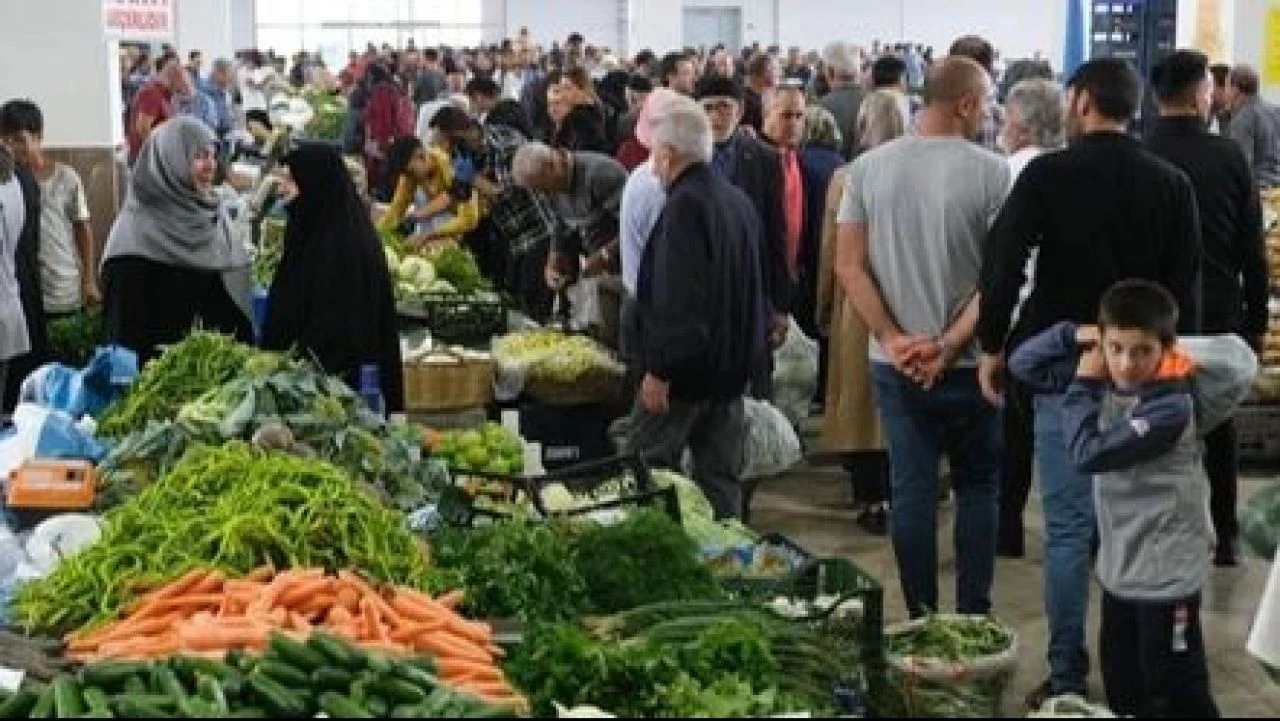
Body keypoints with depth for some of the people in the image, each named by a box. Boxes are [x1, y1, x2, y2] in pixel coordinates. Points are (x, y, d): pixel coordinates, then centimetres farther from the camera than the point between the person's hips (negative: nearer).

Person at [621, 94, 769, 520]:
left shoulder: (685, 205, -17)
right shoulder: (737, 201, 12)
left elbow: (676, 301, -25)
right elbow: (753, 293, 20)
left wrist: (659, 369, -21)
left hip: (685, 372, -9)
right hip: (732, 369, 9)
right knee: (720, 481, 11)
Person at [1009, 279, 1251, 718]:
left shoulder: (1171, 405, -23)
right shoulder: (1104, 378, -2)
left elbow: (1089, 454, -25)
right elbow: (1024, 364, 6)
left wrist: (1083, 385, -14)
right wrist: (1076, 335, -8)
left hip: (1165, 578, -7)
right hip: (1117, 569, 7)